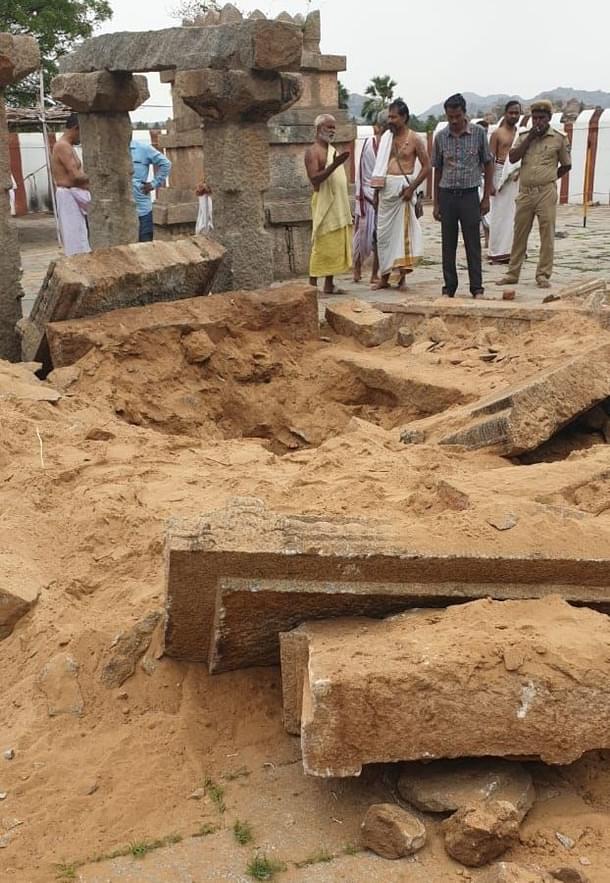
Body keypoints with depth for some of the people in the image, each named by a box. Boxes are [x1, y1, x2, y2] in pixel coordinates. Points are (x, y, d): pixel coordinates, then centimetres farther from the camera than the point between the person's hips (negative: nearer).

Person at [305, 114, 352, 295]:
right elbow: (314, 178, -20)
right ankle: (313, 285, -5)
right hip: (324, 204, -8)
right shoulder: (313, 151, -7)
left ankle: (329, 285, 11)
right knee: (321, 246, -9)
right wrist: (334, 165, -29)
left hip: (339, 205, 8)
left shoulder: (332, 149, 19)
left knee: (335, 246, 7)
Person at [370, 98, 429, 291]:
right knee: (384, 232, 6)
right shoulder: (386, 138, 12)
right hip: (386, 188, 5)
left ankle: (402, 277, 3)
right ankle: (384, 276, 14)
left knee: (403, 231, -3)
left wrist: (412, 187, -13)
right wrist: (377, 182, 2)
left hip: (403, 187, -5)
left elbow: (426, 166, -3)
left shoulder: (414, 139, -1)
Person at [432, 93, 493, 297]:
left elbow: (488, 165, 5)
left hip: (469, 194, -2)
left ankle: (477, 288, 7)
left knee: (473, 244, 0)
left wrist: (486, 197, 0)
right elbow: (437, 170, 10)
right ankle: (449, 287, 14)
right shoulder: (440, 137, 4)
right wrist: (436, 203, 8)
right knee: (448, 245, 6)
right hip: (447, 195, 2)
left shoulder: (479, 133, -1)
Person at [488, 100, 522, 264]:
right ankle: (497, 252, 2)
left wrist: (519, 171, -6)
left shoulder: (521, 134, 12)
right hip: (501, 174, -4)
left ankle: (511, 249, 10)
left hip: (516, 176, 4)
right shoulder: (497, 133, -1)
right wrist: (490, 183, -12)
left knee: (514, 213, 3)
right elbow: (491, 159, -5)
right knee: (500, 213, -2)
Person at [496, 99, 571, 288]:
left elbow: (566, 165, 11)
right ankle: (512, 274, 14)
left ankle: (543, 275, 4)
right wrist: (530, 138, -6)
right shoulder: (524, 137, 11)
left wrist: (548, 179, 11)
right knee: (519, 234, 7)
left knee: (547, 234, -3)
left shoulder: (559, 139, 2)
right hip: (525, 192, 3)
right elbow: (512, 158, -3)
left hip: (546, 193, -3)